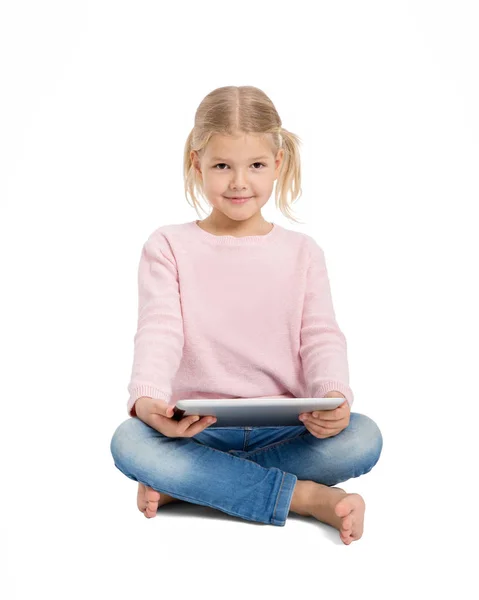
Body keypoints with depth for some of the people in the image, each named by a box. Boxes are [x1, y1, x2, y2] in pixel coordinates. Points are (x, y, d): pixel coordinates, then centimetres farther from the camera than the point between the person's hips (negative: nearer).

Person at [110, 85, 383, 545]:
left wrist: (334, 396, -22)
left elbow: (321, 337, 1)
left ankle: (185, 484, -20)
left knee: (362, 438, -28)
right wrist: (147, 399, -29)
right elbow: (158, 331, -7)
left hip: (283, 427, 2)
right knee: (128, 442, -32)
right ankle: (305, 496, -26)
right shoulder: (169, 246, 5)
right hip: (197, 428, -1)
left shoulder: (301, 252, 10)